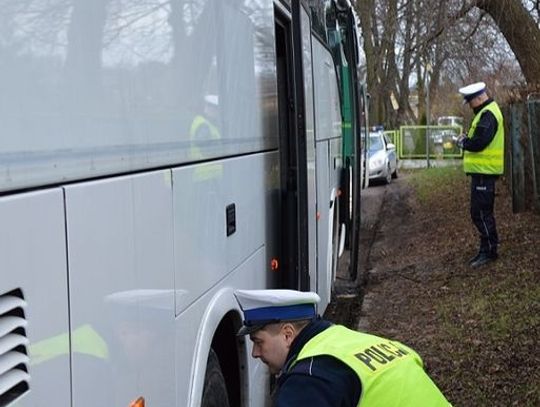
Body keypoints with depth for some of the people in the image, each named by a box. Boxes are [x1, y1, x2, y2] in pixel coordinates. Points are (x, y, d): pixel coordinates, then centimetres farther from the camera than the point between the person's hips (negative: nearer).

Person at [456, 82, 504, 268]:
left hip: (484, 172, -11)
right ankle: (487, 249, 22)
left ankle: (489, 250, -2)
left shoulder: (488, 115, -16)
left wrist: (464, 142, -7)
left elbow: (479, 142, -24)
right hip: (482, 170, 11)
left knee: (480, 212, -7)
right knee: (483, 212, 15)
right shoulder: (487, 112, 17)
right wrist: (467, 140, 4)